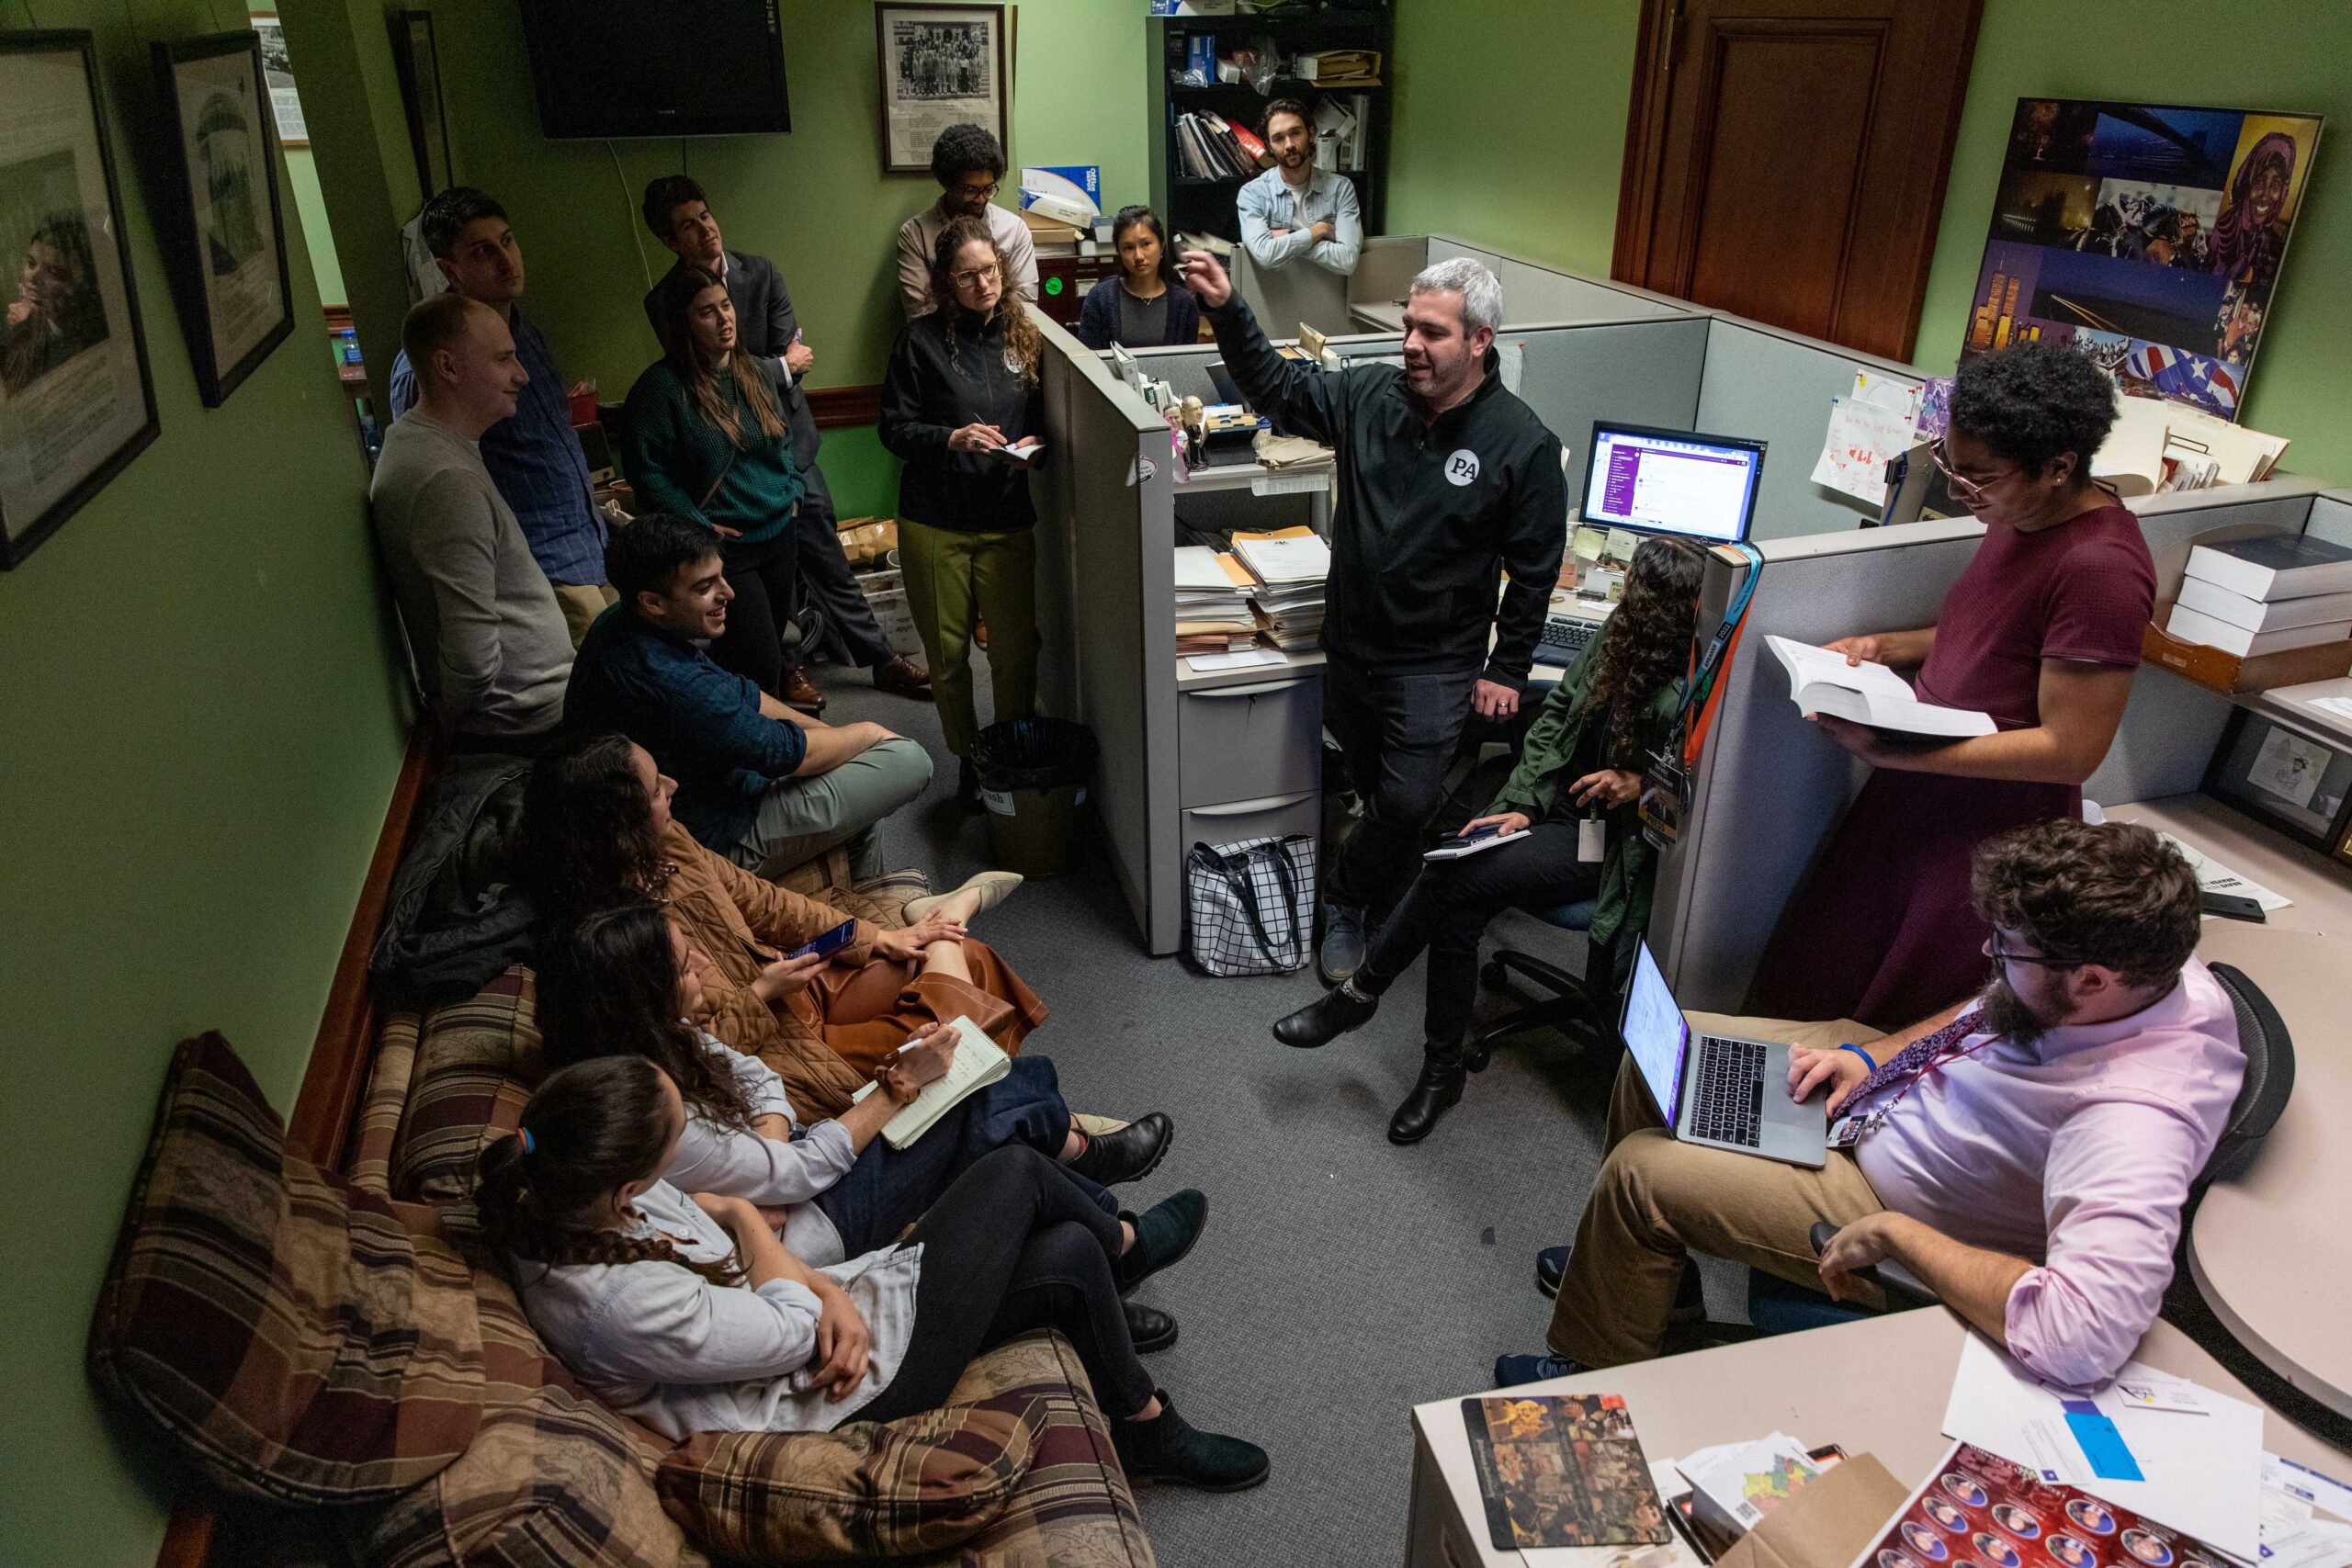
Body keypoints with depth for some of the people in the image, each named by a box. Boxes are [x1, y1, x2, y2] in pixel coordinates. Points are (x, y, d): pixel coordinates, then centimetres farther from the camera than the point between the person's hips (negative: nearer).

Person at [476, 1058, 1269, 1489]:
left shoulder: (561, 1200, -11)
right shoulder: (625, 1304, -36)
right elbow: (791, 1334, -24)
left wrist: (824, 1289, -10)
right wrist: (747, 1220, -9)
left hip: (835, 1326, 8)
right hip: (860, 1379, -8)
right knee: (1017, 1170, -5)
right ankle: (1124, 1246, 26)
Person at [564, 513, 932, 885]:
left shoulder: (617, 624, -3)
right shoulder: (672, 684, -35)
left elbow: (738, 696, 8)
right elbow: (793, 752, -23)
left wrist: (822, 728, 4)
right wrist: (869, 733, -5)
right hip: (720, 843, -10)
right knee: (908, 760, -9)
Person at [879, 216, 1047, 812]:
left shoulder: (1026, 337, 5)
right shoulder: (921, 340, -3)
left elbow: (1045, 422, 13)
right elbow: (896, 428, -4)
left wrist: (1032, 445, -9)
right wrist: (953, 438, -20)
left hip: (1009, 521, 2)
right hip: (935, 523, -1)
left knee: (1016, 649, 0)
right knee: (947, 652, 8)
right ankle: (967, 759, 28)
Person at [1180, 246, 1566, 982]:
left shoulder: (1523, 444, -15)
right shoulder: (1370, 395, -5)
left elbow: (1534, 569, -9)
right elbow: (1278, 388, 3)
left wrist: (1507, 669, -7)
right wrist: (1227, 309, -11)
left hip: (1437, 665, -4)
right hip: (1351, 644, 4)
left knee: (1407, 803, -4)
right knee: (1373, 789, 19)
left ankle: (1344, 900, 23)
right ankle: (1389, 898, 42)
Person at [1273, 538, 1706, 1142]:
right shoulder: (1617, 637, 1)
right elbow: (1554, 718, 6)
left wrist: (1644, 786, -21)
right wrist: (1522, 804, -2)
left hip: (1613, 842, -6)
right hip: (1560, 809, 6)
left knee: (1453, 878, -20)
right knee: (1455, 915, -15)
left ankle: (1358, 994, 1)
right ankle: (1441, 1072, 0)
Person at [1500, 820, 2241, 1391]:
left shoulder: (2137, 1118, -39)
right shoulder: (2134, 960, -15)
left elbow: (2081, 1337, -48)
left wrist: (1894, 1232, -37)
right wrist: (1874, 1054, -6)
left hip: (1897, 1204, -8)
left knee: (1639, 1168, -10)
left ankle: (1601, 1373, 19)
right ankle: (1634, 1261, 36)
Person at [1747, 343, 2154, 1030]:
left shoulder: (2100, 567, -26)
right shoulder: (2021, 516, 2)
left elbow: (2069, 751, -25)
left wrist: (1894, 753, -30)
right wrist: (1885, 648, 3)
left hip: (1992, 838, -9)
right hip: (1920, 796, 9)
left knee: (1898, 1036, 10)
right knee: (1809, 986, 19)